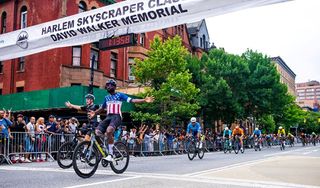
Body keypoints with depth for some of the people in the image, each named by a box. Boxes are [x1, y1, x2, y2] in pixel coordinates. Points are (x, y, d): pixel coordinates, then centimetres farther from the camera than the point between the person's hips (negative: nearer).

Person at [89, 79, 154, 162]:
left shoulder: (120, 95, 6)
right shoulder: (106, 97, 22)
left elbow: (132, 100, -5)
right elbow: (102, 108, 35)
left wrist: (144, 100, -17)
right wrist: (94, 113, 21)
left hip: (117, 116, -5)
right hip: (108, 117, 5)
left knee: (109, 130, -34)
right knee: (98, 131, -20)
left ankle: (111, 154, -27)